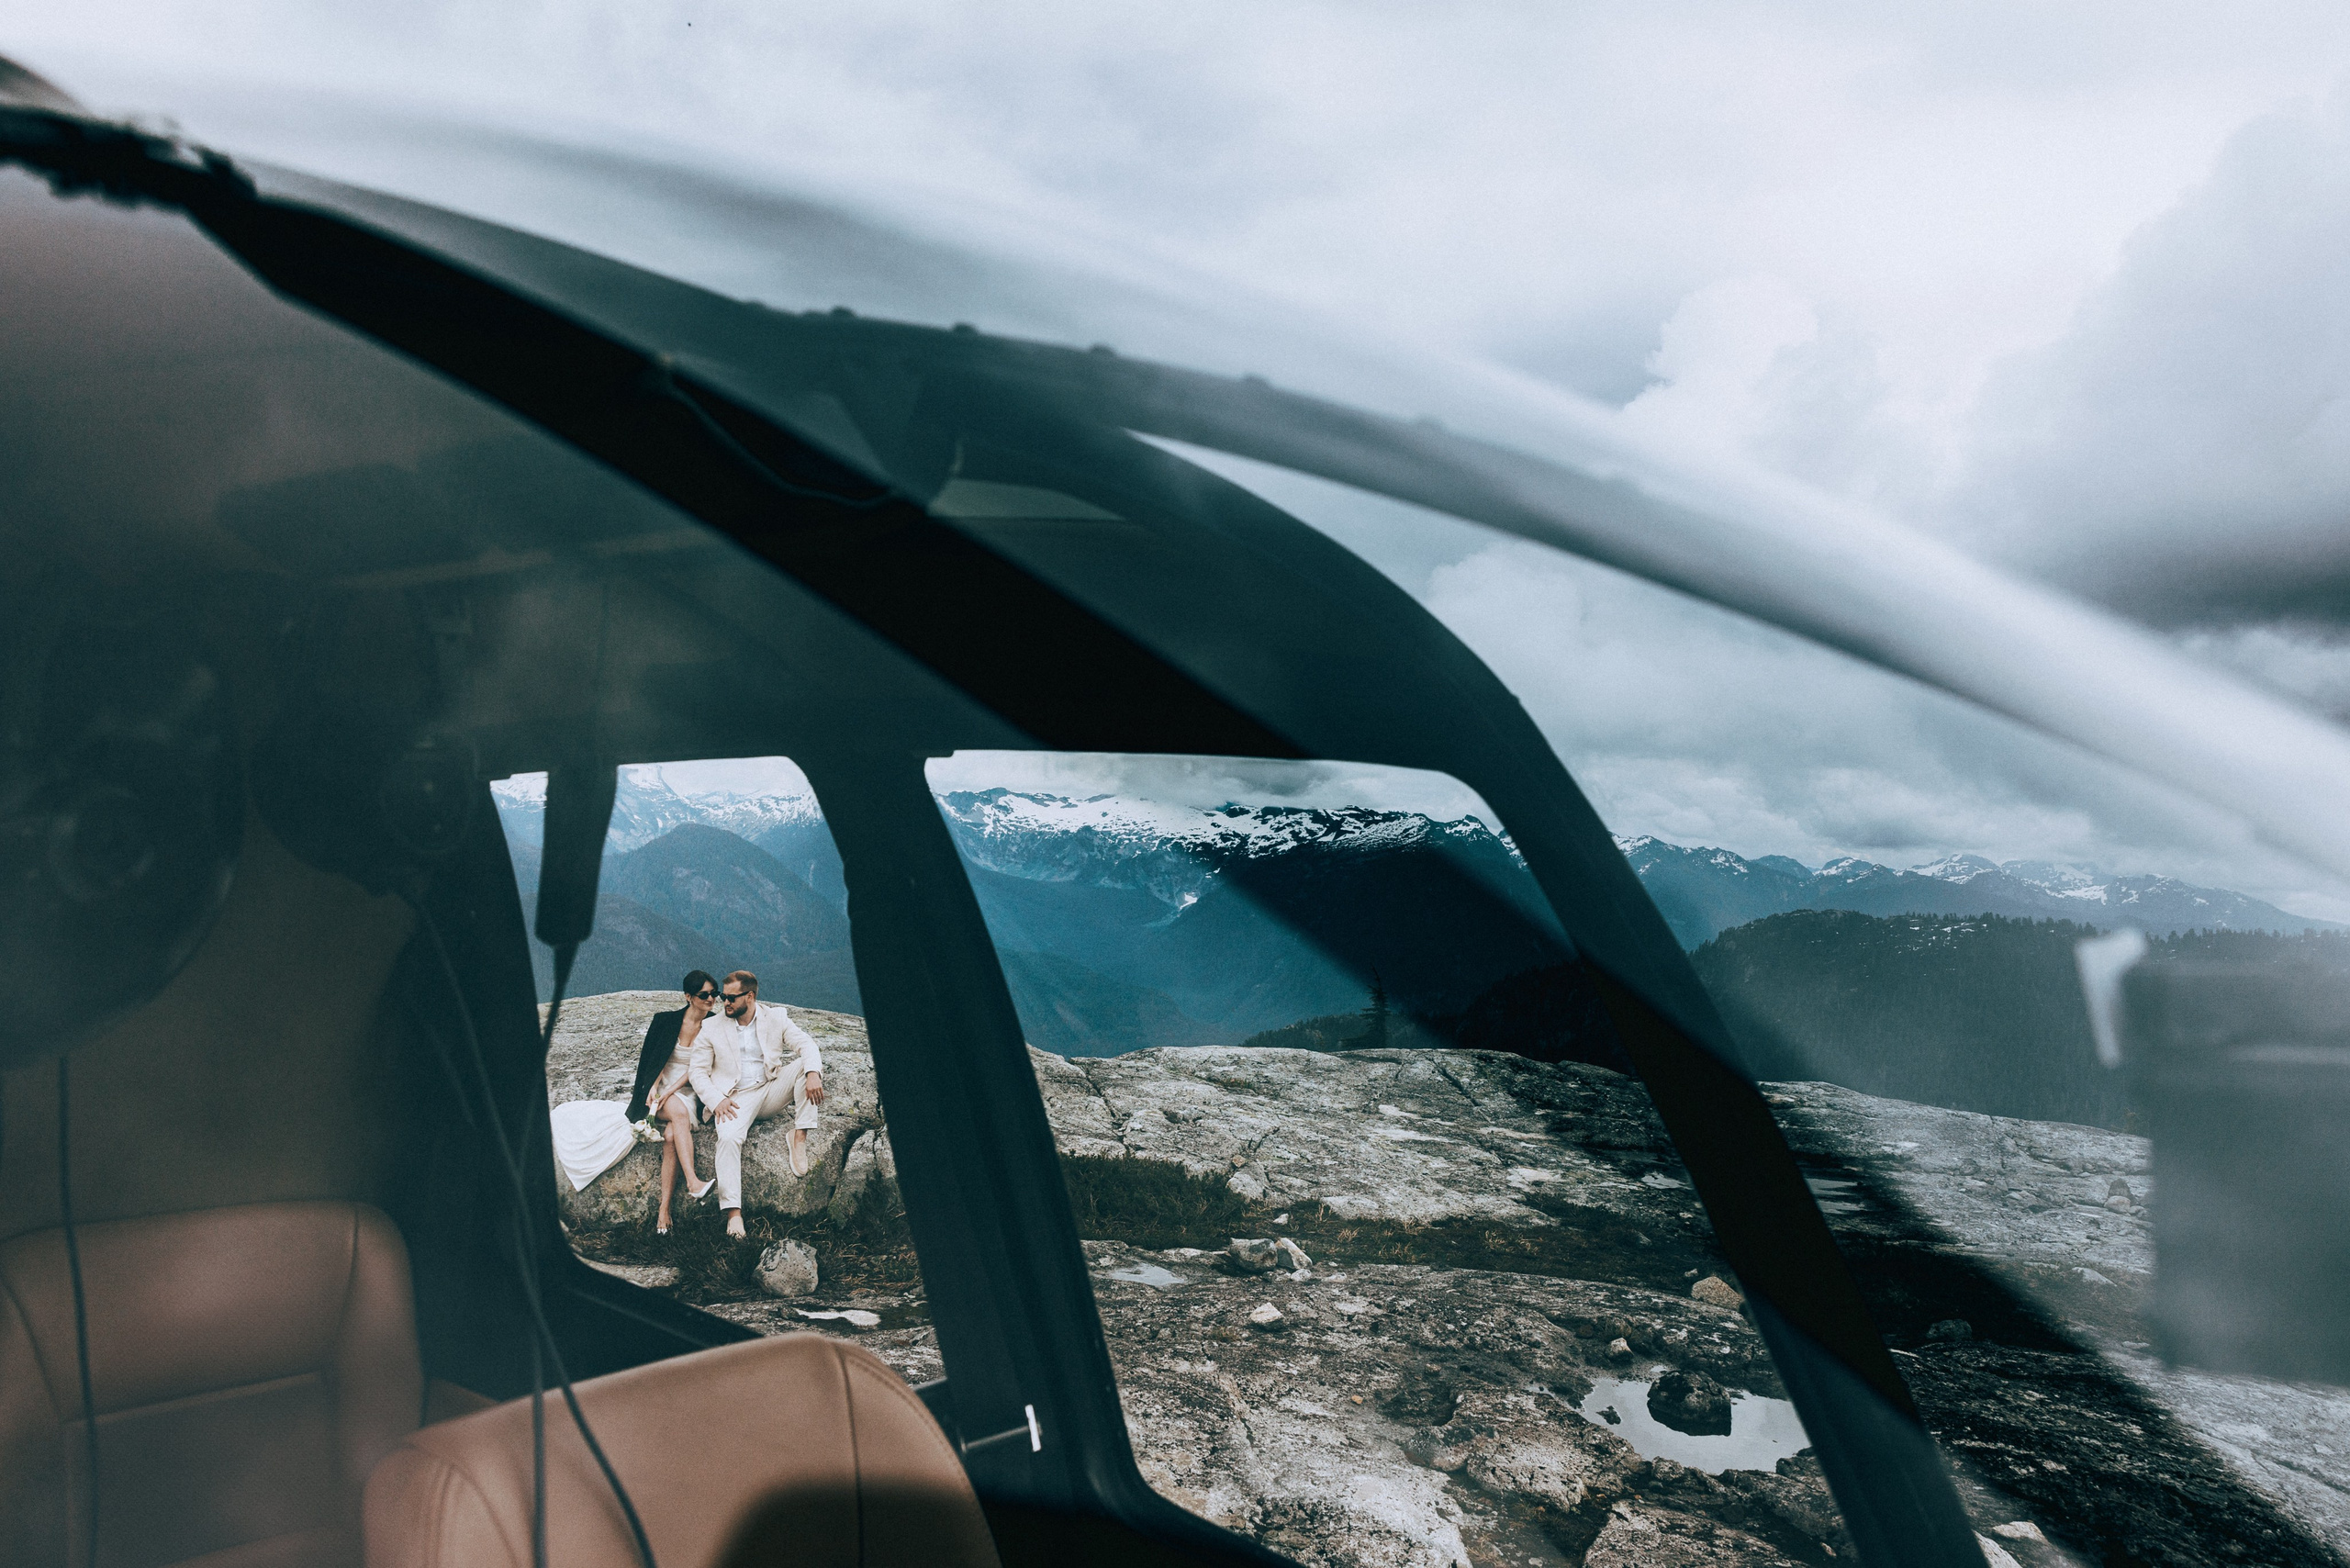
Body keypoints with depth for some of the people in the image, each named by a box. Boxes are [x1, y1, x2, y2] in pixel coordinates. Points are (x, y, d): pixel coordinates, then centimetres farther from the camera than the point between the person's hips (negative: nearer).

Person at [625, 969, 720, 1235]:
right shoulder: (667, 1021, 2)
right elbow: (655, 1059, 5)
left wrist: (671, 1091, -13)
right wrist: (654, 1087, -13)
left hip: (690, 1093, 0)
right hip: (661, 1088, 0)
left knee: (671, 1136, -30)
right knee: (680, 1113, -36)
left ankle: (664, 1211, -35)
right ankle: (693, 1184, -51)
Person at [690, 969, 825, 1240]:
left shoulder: (775, 1017, 6)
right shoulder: (711, 1028, 4)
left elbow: (805, 1044, -4)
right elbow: (698, 1072, 4)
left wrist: (813, 1074, -26)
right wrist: (716, 1101, -15)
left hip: (771, 1092, 2)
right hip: (735, 1099, -2)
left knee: (805, 1064, -22)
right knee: (728, 1137, -33)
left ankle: (800, 1136, -22)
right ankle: (733, 1212, -37)